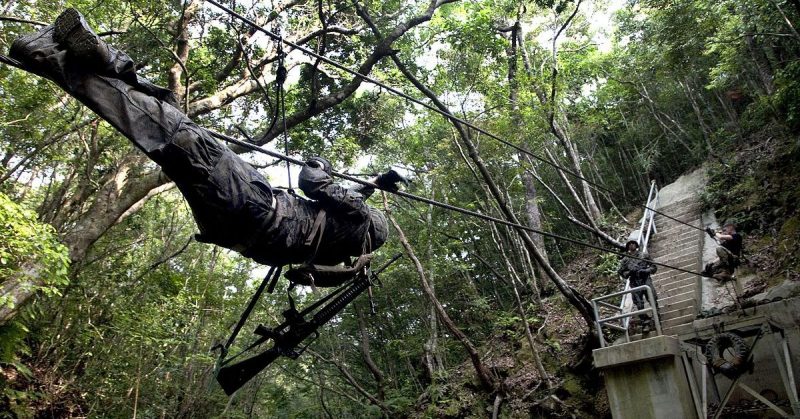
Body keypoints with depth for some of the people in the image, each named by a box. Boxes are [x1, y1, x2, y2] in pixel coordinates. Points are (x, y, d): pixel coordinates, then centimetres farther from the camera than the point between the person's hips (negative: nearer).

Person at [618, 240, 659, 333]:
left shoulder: (644, 256, 11)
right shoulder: (625, 260, 12)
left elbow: (654, 267, 10)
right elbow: (621, 273, 11)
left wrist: (646, 270, -8)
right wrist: (629, 273, -9)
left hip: (646, 280, 0)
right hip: (634, 283, 1)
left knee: (653, 300, -8)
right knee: (639, 304, -3)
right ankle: (645, 323, 3)